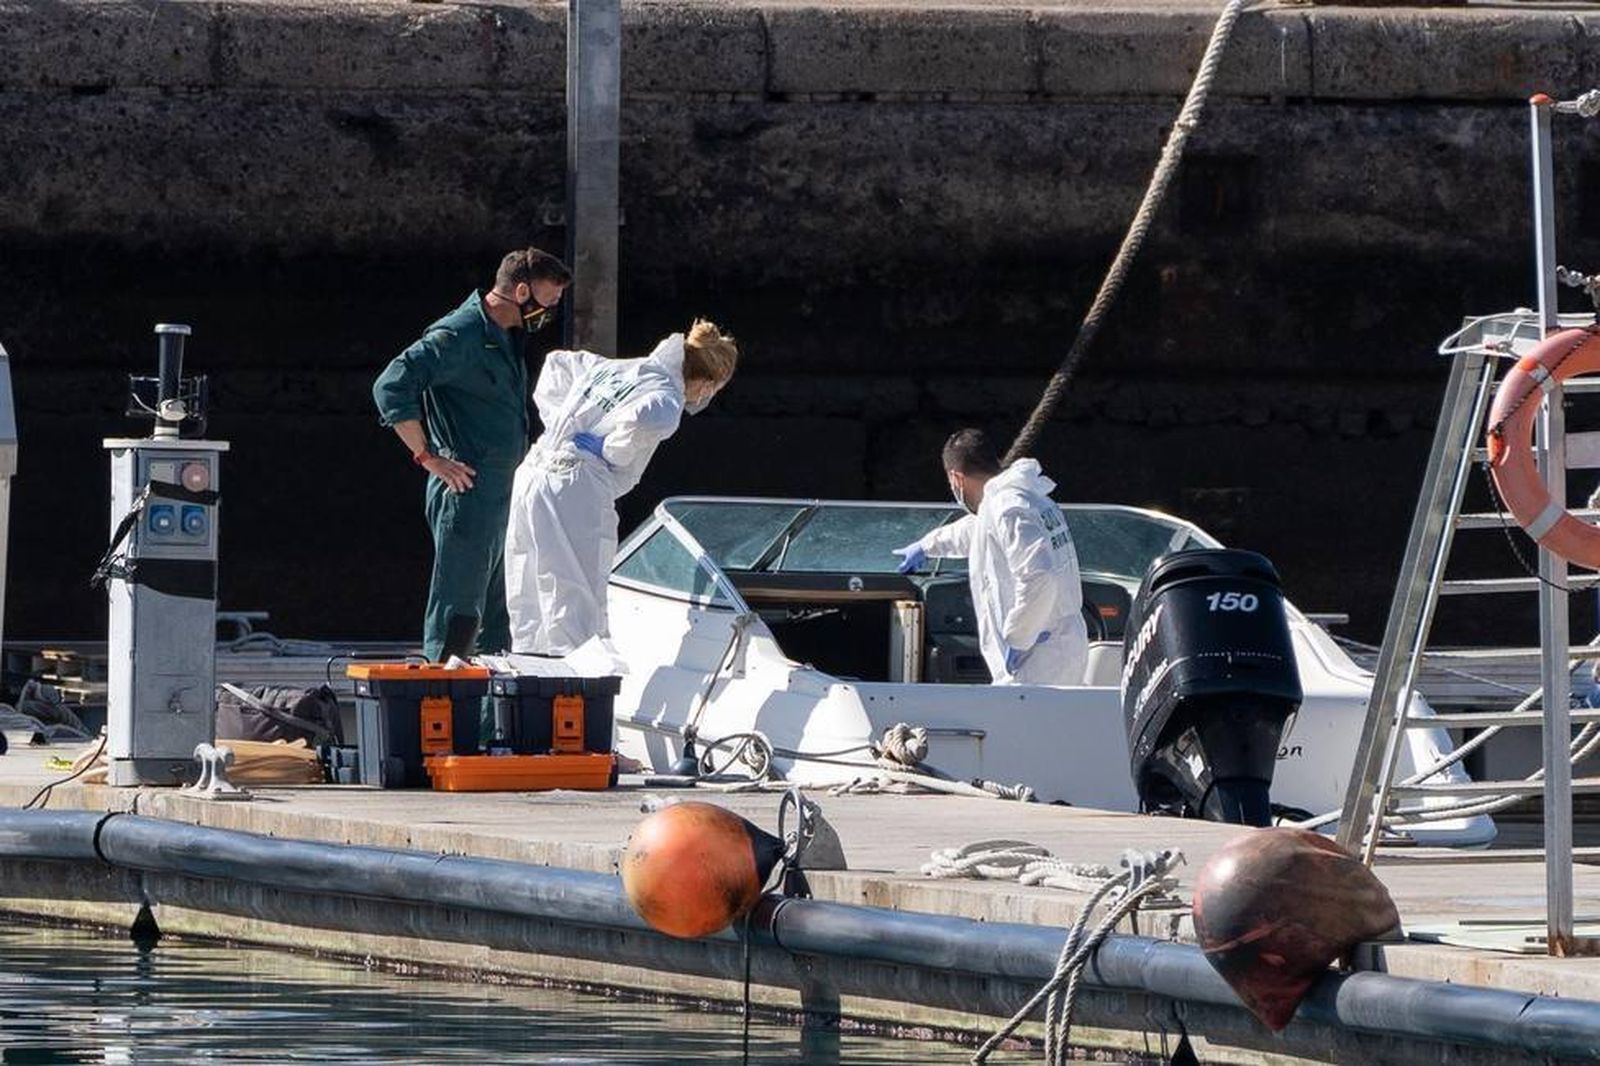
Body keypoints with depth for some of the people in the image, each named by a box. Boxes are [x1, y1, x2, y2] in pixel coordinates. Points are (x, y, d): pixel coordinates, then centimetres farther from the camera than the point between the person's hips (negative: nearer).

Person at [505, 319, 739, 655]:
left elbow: (558, 363, 38)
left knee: (528, 615, 13)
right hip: (578, 490, -8)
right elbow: (644, 420, -26)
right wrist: (615, 452, -7)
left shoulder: (613, 368, 22)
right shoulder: (667, 398, -3)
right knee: (576, 612, -10)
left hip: (532, 474, 8)